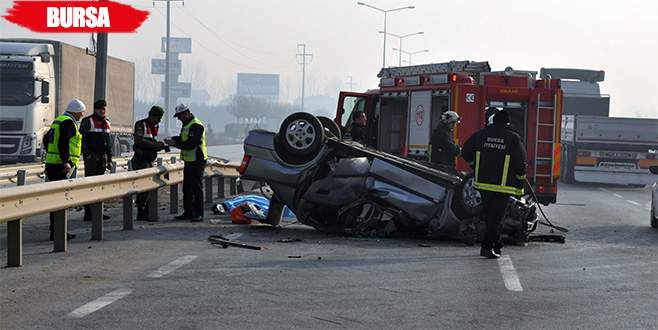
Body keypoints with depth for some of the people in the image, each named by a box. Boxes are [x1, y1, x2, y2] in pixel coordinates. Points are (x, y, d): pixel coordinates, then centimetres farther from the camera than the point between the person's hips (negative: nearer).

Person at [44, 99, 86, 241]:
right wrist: (66, 162, -25)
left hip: (51, 164, 10)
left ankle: (55, 229, 19)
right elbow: (62, 143, -24)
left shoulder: (58, 120, 19)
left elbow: (46, 139, 26)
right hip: (61, 166, -10)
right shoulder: (68, 123, -12)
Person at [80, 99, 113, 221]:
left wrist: (109, 159, 17)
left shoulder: (106, 122, 16)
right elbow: (81, 138, -10)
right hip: (91, 156, -7)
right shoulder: (88, 121, -5)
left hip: (103, 157, 7)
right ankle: (88, 213, -9)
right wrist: (87, 153, -18)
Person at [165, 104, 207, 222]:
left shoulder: (196, 126, -18)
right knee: (187, 188, 13)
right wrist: (173, 139, 4)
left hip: (197, 160, -10)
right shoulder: (186, 124, 15)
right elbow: (182, 138, 22)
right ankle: (188, 212, 19)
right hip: (189, 160, 10)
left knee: (197, 188, -9)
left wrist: (175, 144, -22)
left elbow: (191, 144, -25)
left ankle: (199, 214, -6)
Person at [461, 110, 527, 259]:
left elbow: (466, 152, 9)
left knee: (490, 215, 17)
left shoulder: (481, 134, 4)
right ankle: (487, 247, -8)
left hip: (483, 182, 4)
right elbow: (520, 163, -5)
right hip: (503, 185, -4)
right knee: (496, 216, 0)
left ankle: (496, 245, 26)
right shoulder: (513, 138, -4)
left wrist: (475, 166, 24)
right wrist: (520, 183, 4)